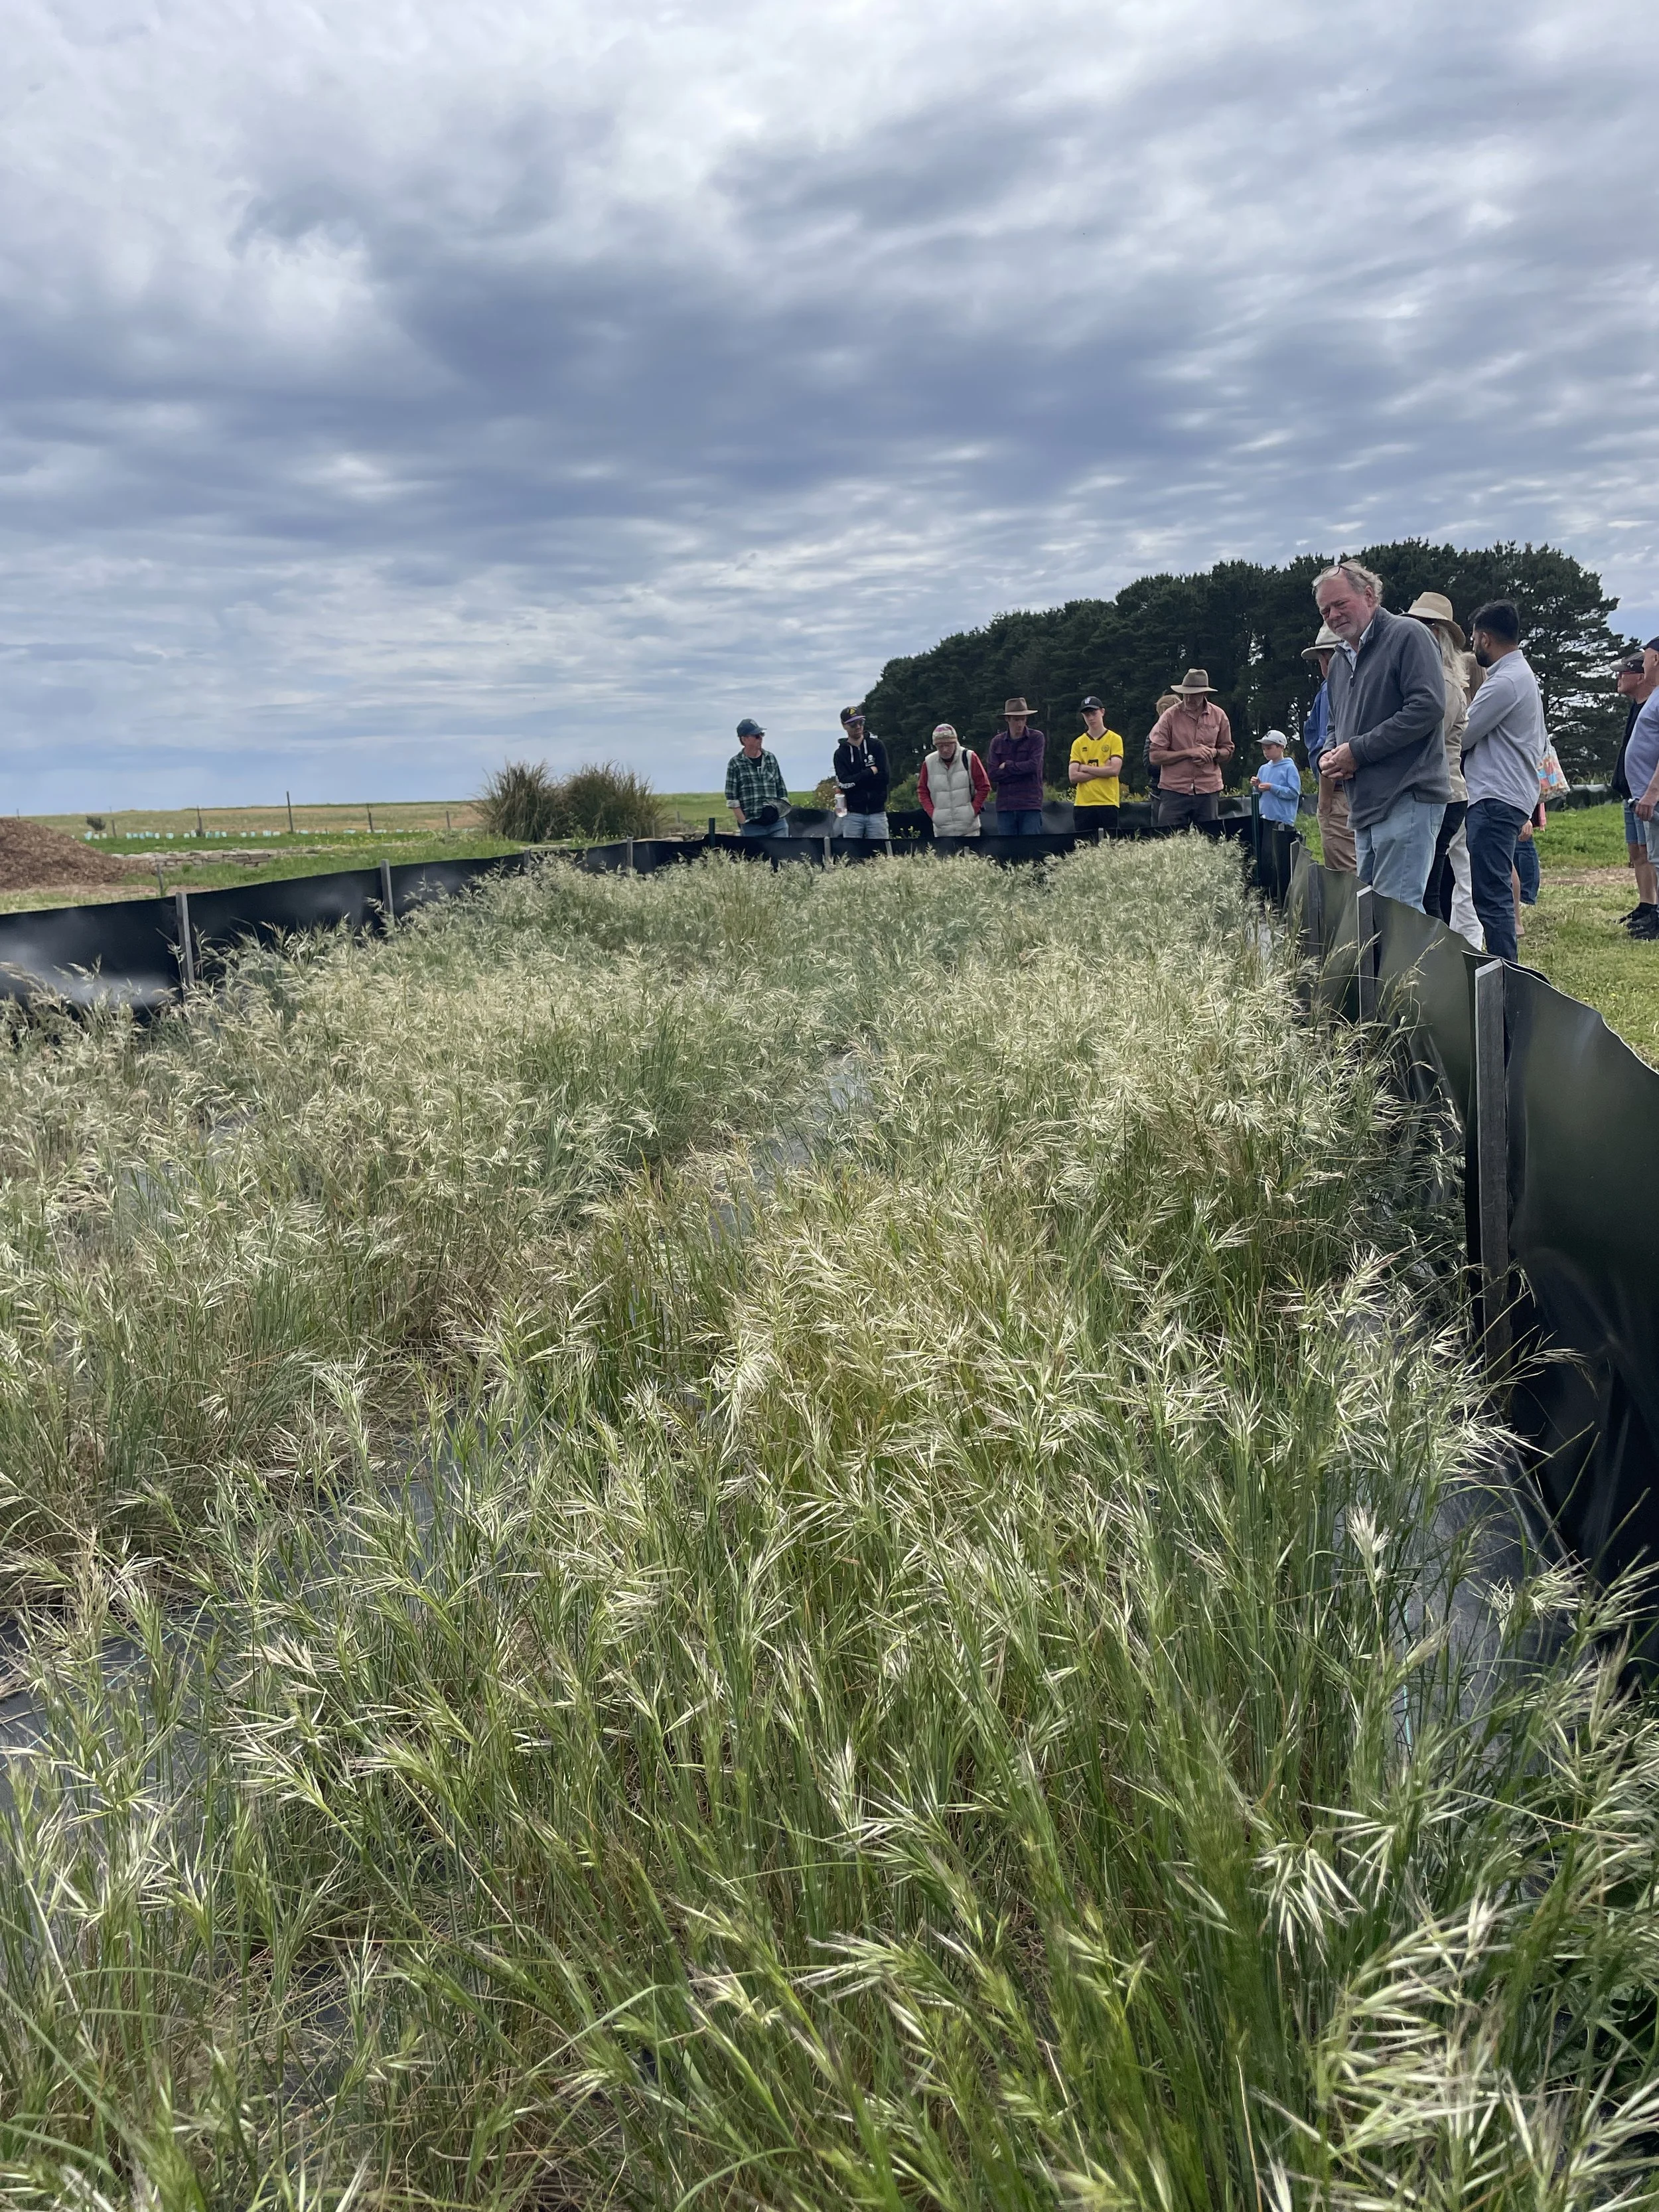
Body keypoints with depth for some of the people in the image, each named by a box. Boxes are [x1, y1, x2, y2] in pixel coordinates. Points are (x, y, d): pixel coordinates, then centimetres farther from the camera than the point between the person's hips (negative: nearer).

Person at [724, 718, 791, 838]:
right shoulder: (735, 764, 1)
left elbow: (782, 791, 16)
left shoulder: (771, 759, 11)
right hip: (752, 827, -3)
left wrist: (781, 811, 7)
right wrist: (744, 823, -9)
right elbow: (732, 799, -2)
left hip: (777, 824, 3)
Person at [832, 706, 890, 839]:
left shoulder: (877, 746, 6)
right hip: (853, 814, 0)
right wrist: (871, 772, -8)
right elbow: (844, 782, -10)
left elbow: (884, 777, -5)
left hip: (877, 812, 0)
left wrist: (856, 781, -6)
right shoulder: (841, 753, 6)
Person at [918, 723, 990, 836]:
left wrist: (973, 810, -5)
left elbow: (984, 787, 1)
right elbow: (922, 791, 11)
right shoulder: (929, 763, 2)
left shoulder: (969, 758, -4)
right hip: (942, 830, 2)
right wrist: (932, 813, 0)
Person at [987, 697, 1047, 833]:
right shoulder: (997, 742, 10)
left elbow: (1034, 765, -11)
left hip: (1030, 804, -3)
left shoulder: (1037, 738, 3)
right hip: (1005, 805, 3)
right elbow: (994, 774, 0)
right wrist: (1022, 770, -6)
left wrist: (1007, 766, -1)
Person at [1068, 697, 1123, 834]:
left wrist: (1085, 768, -5)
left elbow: (1115, 770, -9)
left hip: (1108, 803, -2)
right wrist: (1102, 771, -7)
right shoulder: (1078, 743, 9)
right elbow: (1073, 777, -1)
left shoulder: (1114, 739, 4)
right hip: (1083, 804, 2)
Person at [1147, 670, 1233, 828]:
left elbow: (1228, 751, 15)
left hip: (1208, 790, 3)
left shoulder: (1218, 716, 6)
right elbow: (1155, 756, -7)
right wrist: (1189, 752, -15)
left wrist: (1214, 753, -8)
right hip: (1174, 790, -2)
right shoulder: (1170, 716, -3)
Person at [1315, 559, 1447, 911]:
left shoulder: (1408, 636, -5)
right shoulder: (1339, 660, 22)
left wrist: (1357, 751, -14)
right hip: (1364, 806, 9)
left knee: (1396, 909, -13)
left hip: (1406, 799, -9)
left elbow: (1428, 707, -16)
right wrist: (1329, 756, 7)